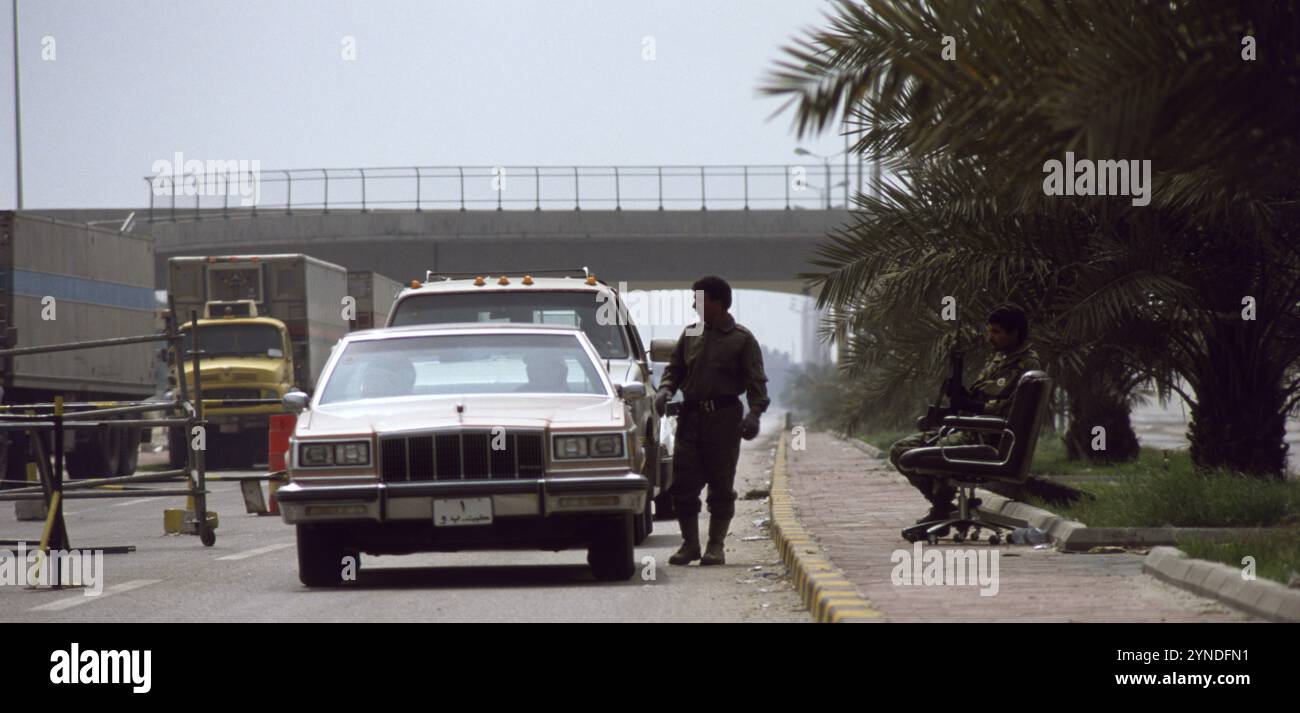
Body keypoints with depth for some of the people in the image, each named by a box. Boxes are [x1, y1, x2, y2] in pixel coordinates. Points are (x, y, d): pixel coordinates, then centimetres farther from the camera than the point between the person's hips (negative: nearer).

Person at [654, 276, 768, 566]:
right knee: (683, 482, 0)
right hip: (690, 416, 4)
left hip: (724, 417, -4)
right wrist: (665, 389, -1)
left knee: (721, 484, 0)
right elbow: (675, 368, 19)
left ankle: (716, 545, 8)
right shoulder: (690, 335, 12)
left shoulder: (742, 339, 0)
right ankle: (690, 543, 10)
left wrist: (754, 412, -16)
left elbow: (756, 380, -2)